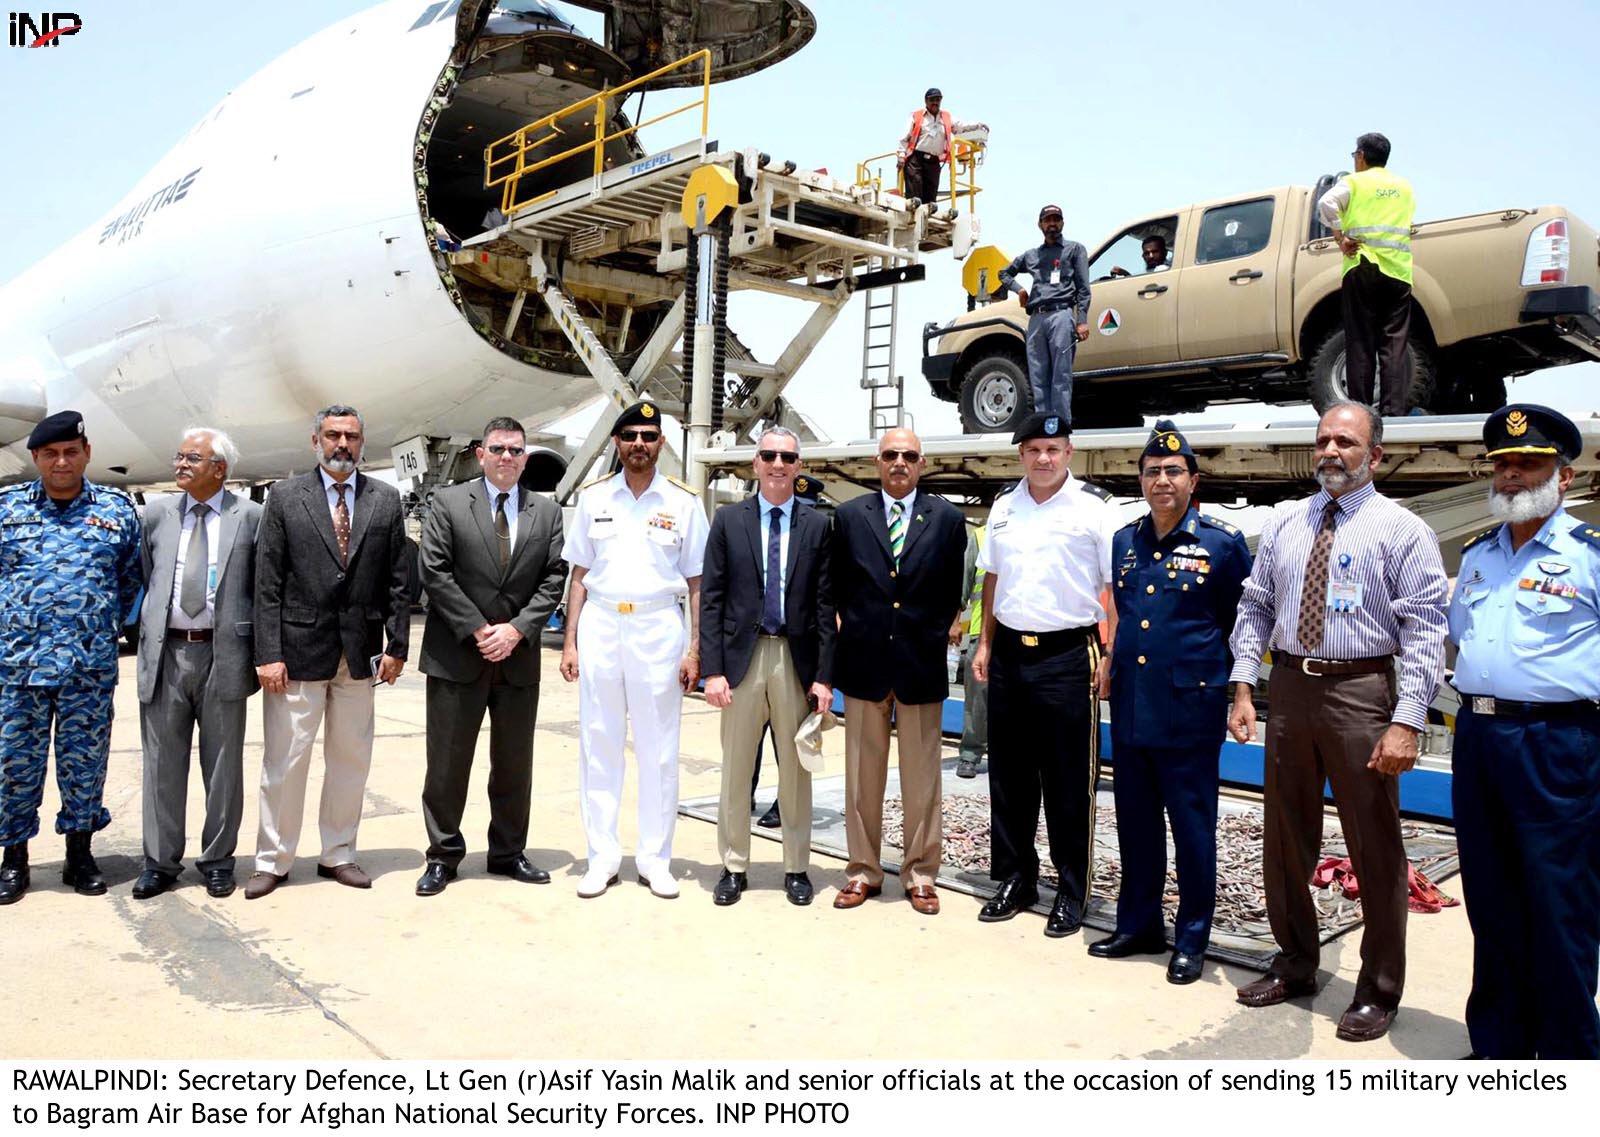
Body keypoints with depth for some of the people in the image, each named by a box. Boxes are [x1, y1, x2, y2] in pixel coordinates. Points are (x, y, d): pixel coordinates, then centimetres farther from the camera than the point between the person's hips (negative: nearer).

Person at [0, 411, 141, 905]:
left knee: (84, 760, 7)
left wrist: (110, 624, 8)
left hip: (91, 662, 0)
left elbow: (132, 576, 13)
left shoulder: (117, 508, 5)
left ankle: (80, 852, 21)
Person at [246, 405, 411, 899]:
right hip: (299, 649, -2)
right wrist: (268, 653, -9)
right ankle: (272, 860, 18)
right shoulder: (285, 497, 0)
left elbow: (398, 581, 6)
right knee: (284, 761, 4)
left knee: (351, 760, 11)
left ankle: (338, 854, 25)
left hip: (360, 652, 2)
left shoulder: (385, 500, 6)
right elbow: (267, 583, -3)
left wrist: (397, 645, 1)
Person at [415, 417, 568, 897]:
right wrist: (477, 630, -11)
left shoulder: (547, 512, 8)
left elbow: (553, 579, 3)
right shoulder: (448, 503, 1)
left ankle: (509, 852, 25)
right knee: (447, 762, 4)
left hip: (518, 656, 3)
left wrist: (516, 629, -10)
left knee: (515, 764, 11)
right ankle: (443, 855, 18)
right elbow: (435, 572, -6)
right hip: (456, 655, -2)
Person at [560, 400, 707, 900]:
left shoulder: (683, 502, 2)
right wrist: (570, 642, 4)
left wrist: (695, 649, -3)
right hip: (599, 625, 2)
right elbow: (579, 575, 10)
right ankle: (602, 858, 18)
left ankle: (655, 859, 17)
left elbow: (696, 582, 3)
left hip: (659, 628, -1)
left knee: (659, 750, 5)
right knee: (598, 746, 7)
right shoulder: (593, 497, 7)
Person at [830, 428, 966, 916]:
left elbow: (952, 592, 6)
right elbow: (838, 586, 8)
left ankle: (920, 874, 21)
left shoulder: (947, 519, 1)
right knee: (862, 776, 9)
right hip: (863, 661, 1)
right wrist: (855, 632, 6)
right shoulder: (849, 515, 3)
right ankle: (863, 871, 21)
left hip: (921, 663, 0)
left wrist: (932, 636, 5)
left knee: (922, 779, 8)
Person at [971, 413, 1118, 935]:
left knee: (1069, 783, 4)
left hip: (1067, 656, -5)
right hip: (1009, 654, 5)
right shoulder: (1004, 506, 9)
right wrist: (986, 644, 12)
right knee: (1008, 775, 13)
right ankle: (1015, 878, 28)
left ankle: (1072, 892, 18)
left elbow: (1118, 586, -7)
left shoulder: (1094, 507, -6)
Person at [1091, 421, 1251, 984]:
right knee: (1135, 821, 14)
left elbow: (1242, 621, 3)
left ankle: (1191, 939, 20)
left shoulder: (1223, 542, -5)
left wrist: (1233, 686, 3)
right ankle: (1138, 925, 29)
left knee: (1192, 825, 5)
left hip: (1190, 706, -5)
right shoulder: (1124, 541, 9)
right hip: (1129, 703, 5)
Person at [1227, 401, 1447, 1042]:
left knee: (1375, 846, 4)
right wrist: (1243, 687, 2)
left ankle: (1378, 991, 23)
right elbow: (1255, 608, 11)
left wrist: (1408, 723, -18)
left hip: (1360, 691, -5)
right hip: (1289, 687, 5)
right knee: (1285, 839, 15)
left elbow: (1425, 633, -9)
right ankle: (1295, 966, 35)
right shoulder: (1284, 522, 10)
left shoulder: (1402, 531, -4)